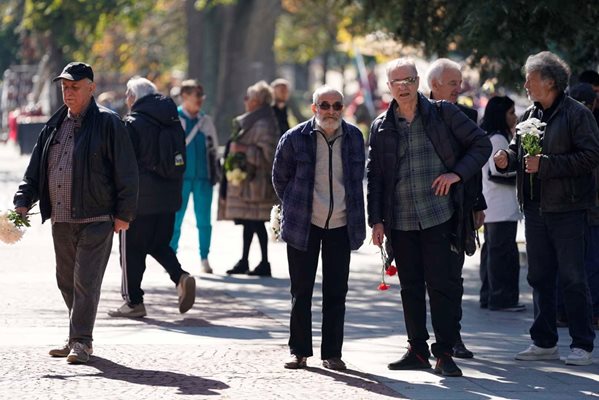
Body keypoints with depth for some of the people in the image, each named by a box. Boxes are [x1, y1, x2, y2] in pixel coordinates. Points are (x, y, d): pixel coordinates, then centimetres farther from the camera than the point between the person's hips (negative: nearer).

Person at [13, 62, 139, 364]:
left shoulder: (108, 123, -5)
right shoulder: (54, 126, 14)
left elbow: (126, 172, -6)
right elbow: (35, 169, 18)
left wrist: (124, 213, -10)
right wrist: (23, 201, 5)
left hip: (96, 220, -7)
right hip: (61, 220, 7)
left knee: (86, 280, -9)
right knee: (66, 281, 12)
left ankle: (81, 341, -5)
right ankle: (76, 338, 23)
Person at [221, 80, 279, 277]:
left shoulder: (263, 124, -16)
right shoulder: (252, 122, 15)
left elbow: (268, 154, -22)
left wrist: (243, 150, -21)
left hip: (256, 181, -10)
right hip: (246, 179, 10)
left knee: (256, 222, -7)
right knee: (248, 222, 14)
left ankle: (265, 264, -3)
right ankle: (244, 262, 20)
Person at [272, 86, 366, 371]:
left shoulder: (354, 137, 4)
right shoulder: (294, 139, -6)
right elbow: (279, 178, 7)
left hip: (340, 225, 2)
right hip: (304, 226, -2)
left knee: (336, 293, 3)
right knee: (301, 291, 3)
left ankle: (332, 353, 9)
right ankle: (299, 351, 11)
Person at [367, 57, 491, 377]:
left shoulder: (443, 113, 1)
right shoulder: (381, 127, 9)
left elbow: (481, 144, 5)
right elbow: (374, 176, 11)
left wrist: (457, 173, -9)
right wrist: (376, 220, 4)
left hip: (440, 216, -3)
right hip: (400, 221, 3)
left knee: (443, 284, -6)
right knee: (410, 287, 9)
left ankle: (444, 353, -1)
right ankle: (417, 351, 17)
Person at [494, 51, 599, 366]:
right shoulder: (529, 116, 14)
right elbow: (517, 150, 18)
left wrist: (545, 164, -20)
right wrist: (507, 159, -6)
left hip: (566, 209, -7)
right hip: (535, 208, 7)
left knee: (572, 278, -4)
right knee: (539, 277, 11)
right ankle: (544, 342, 19)